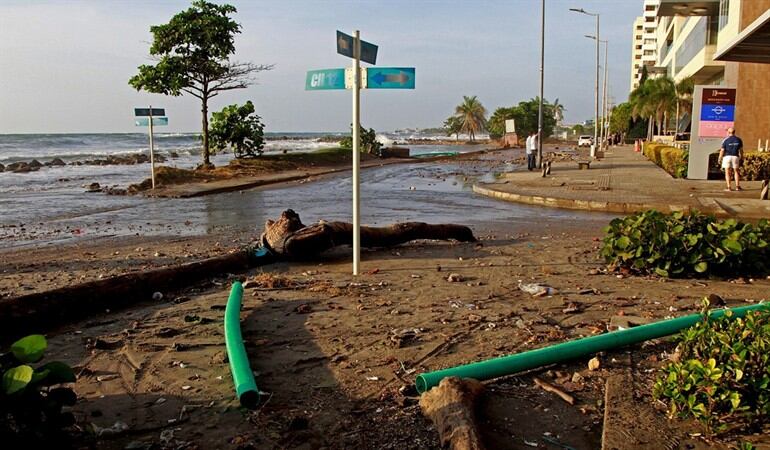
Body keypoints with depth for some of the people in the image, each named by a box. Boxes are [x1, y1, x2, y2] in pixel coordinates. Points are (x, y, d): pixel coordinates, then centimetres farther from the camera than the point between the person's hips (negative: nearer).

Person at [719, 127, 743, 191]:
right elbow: (741, 150, 6)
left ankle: (728, 187, -4)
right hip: (735, 157, 2)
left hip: (727, 157, -2)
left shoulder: (725, 140, -6)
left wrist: (720, 159, 5)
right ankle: (737, 186, 5)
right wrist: (741, 158, 16)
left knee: (727, 172, 1)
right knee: (736, 172, 13)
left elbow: (722, 150, -5)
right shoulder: (738, 140, 4)